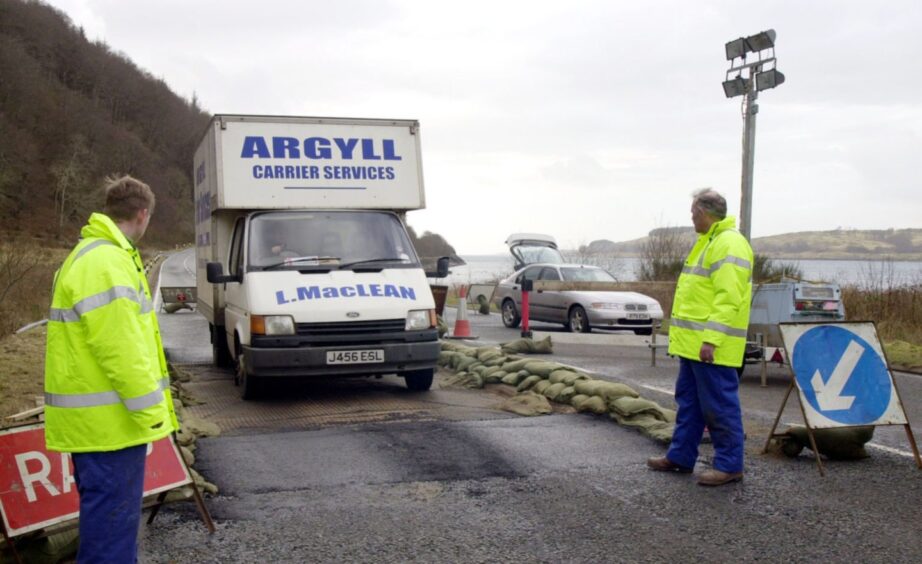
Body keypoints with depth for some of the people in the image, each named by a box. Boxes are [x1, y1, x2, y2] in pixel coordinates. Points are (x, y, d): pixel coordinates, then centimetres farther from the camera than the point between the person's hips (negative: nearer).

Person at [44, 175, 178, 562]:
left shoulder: (93, 254, 17)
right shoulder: (107, 264, -19)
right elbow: (120, 350, -23)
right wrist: (150, 410, -17)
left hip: (95, 418, 11)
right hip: (109, 422, -11)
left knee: (108, 514, 20)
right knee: (112, 517, -5)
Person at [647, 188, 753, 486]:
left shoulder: (729, 244, -15)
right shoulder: (708, 241, 19)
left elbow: (728, 299, -22)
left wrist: (711, 339, -25)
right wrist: (683, 334, 23)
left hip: (710, 346, -11)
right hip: (693, 343, 11)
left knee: (720, 405, -3)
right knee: (688, 400, 16)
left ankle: (729, 465, 6)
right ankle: (680, 456, 24)